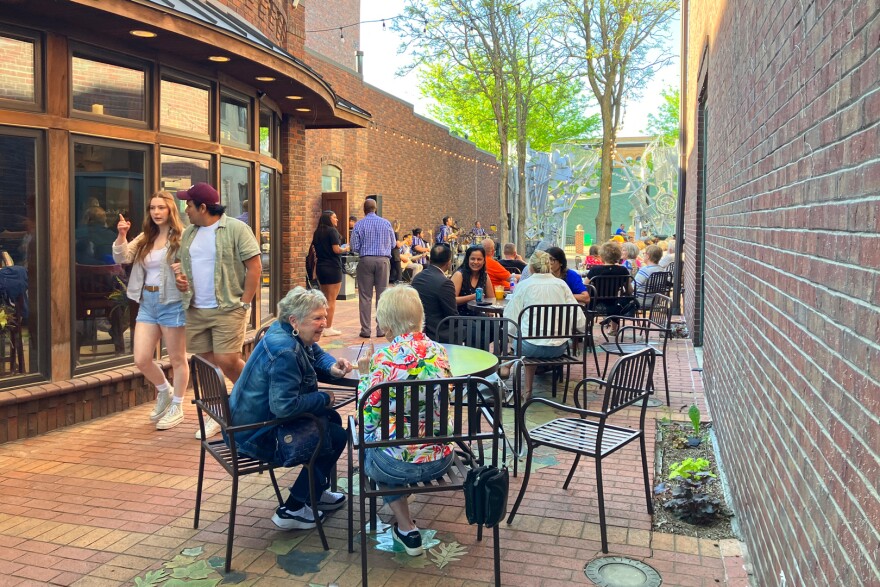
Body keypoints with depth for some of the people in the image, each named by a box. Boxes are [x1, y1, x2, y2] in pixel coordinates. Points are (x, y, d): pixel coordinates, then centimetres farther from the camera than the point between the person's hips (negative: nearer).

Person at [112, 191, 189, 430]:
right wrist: (121, 235, -11)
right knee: (141, 360, 5)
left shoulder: (181, 237, -8)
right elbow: (122, 258, 4)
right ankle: (164, 391, 32)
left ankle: (177, 407, 21)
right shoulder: (144, 238, 12)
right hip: (147, 302, 6)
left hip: (172, 303, -6)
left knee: (177, 358, 6)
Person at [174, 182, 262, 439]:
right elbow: (182, 262, 26)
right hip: (195, 311, 6)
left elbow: (254, 266, -10)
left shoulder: (236, 229, -7)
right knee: (206, 363, 8)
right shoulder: (189, 233, 14)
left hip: (228, 310, -6)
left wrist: (244, 303, -11)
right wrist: (179, 275, 2)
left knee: (228, 361, -11)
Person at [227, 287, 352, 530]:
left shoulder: (293, 335, 1)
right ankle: (291, 511, 6)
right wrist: (324, 398, -20)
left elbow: (317, 355, 17)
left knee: (332, 419, 17)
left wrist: (332, 367, -6)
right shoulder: (284, 352, -29)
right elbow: (285, 405, -34)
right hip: (257, 437, -10)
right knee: (337, 437, -4)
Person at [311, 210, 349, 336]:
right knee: (332, 299, -3)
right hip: (332, 267, -7)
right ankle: (328, 328, -2)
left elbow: (316, 250, 14)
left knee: (325, 298, 16)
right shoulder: (332, 231, -11)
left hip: (320, 267, 8)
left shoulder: (317, 232, 11)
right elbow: (336, 249, -17)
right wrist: (345, 249, 0)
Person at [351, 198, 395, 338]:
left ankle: (365, 330, 4)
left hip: (366, 260, -1)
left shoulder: (359, 224, -3)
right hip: (383, 260, 1)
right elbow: (393, 243, 9)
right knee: (382, 295, 6)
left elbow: (355, 247, -3)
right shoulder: (386, 223, 3)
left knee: (365, 296, 4)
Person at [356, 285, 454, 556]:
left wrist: (365, 375, 3)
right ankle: (404, 527, 43)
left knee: (366, 441, 28)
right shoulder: (440, 352, 0)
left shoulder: (384, 360, -16)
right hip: (441, 461, 5)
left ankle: (407, 529, 23)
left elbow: (368, 420, -11)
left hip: (397, 465, -5)